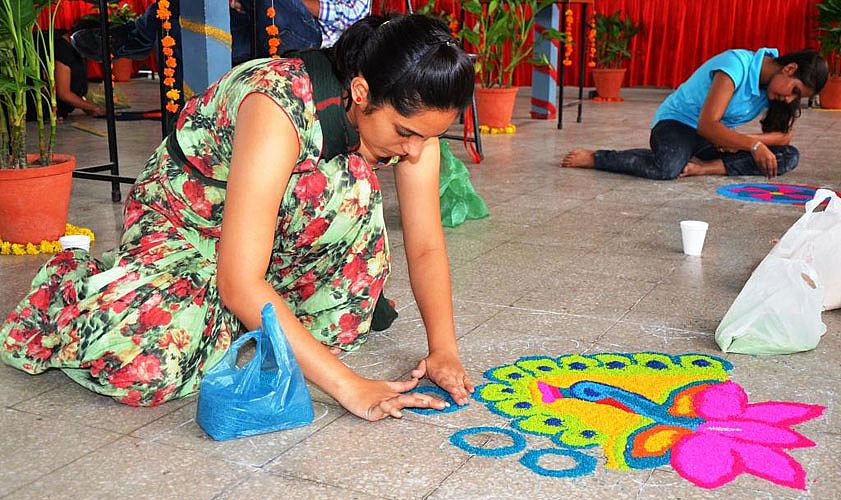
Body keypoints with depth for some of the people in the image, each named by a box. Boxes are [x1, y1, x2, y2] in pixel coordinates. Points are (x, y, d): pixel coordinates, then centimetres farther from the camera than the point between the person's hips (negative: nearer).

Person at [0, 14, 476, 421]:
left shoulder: (412, 112, -18)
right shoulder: (279, 108, -37)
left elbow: (427, 246, -13)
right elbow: (239, 284, -39)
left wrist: (444, 349, -27)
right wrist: (346, 384, -41)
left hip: (282, 227, 6)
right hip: (182, 219, -6)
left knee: (349, 188, -24)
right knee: (145, 365, -28)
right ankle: (76, 277, 4)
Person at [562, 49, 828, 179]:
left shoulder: (775, 81, 0)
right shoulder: (738, 64, -24)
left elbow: (784, 135, -2)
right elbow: (707, 125, -29)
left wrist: (739, 141, -19)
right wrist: (752, 144, -27)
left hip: (716, 138, 8)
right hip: (676, 122, -8)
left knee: (789, 157, -8)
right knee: (667, 167, -42)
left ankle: (702, 168, -20)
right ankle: (592, 158, -19)